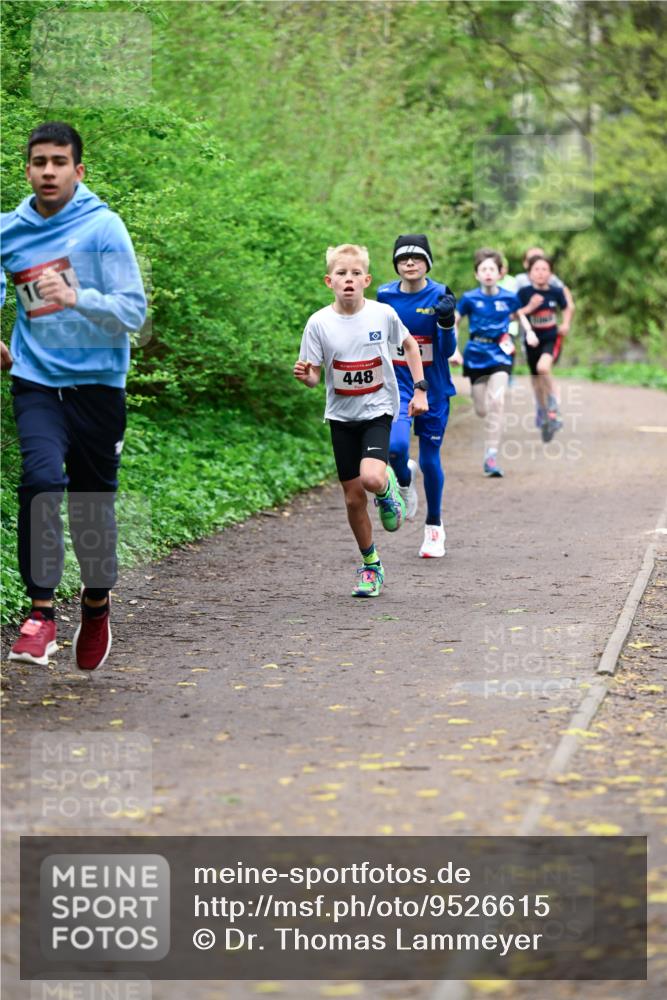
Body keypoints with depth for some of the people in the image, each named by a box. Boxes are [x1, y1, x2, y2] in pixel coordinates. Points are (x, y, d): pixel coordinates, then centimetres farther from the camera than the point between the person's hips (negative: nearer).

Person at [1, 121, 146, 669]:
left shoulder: (103, 227, -8)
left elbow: (133, 311, -12)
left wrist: (75, 297, -27)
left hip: (97, 383, -1)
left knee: (93, 500, 6)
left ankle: (97, 604, 32)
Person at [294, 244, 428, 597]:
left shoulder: (383, 314, -9)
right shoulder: (319, 323, -9)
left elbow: (409, 345, 9)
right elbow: (314, 376, -5)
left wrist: (420, 389, 4)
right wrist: (304, 375, -28)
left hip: (378, 410, -2)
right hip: (341, 415, 2)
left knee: (371, 478, -26)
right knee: (353, 497, 6)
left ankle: (388, 490, 12)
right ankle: (370, 565, 24)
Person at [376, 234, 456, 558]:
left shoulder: (439, 295, -9)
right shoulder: (385, 295, -1)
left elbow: (447, 351, -13)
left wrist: (446, 321, -30)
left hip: (433, 388, -1)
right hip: (398, 384, 1)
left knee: (430, 460, 8)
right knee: (395, 446, -24)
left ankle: (434, 527, 29)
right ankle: (404, 480, 13)